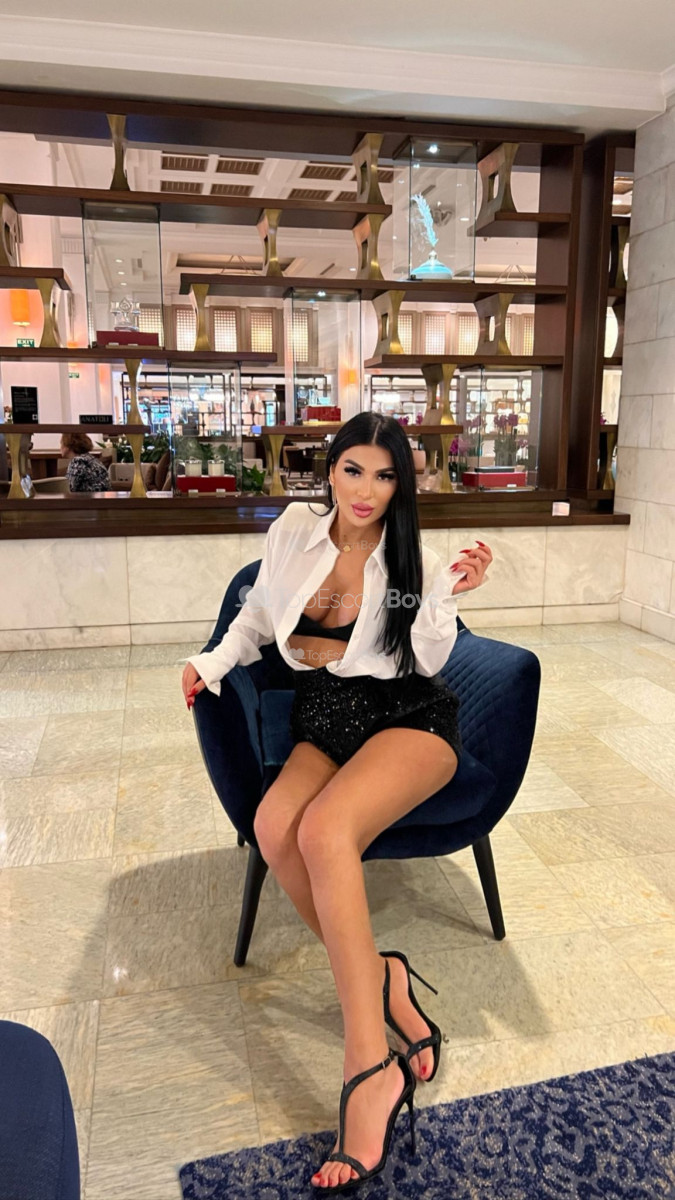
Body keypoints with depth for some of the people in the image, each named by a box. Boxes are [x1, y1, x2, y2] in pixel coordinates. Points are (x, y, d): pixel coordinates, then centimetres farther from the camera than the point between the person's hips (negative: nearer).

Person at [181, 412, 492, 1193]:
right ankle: (384, 984, -14)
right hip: (326, 724, 4)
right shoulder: (294, 530, 5)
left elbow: (426, 663, -1)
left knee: (324, 828, -33)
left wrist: (447, 597, -14)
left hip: (408, 720, -3)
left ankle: (368, 1068, -28)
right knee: (273, 827, -30)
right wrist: (215, 661, 5)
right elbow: (257, 616, 20)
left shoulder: (414, 559, -1)